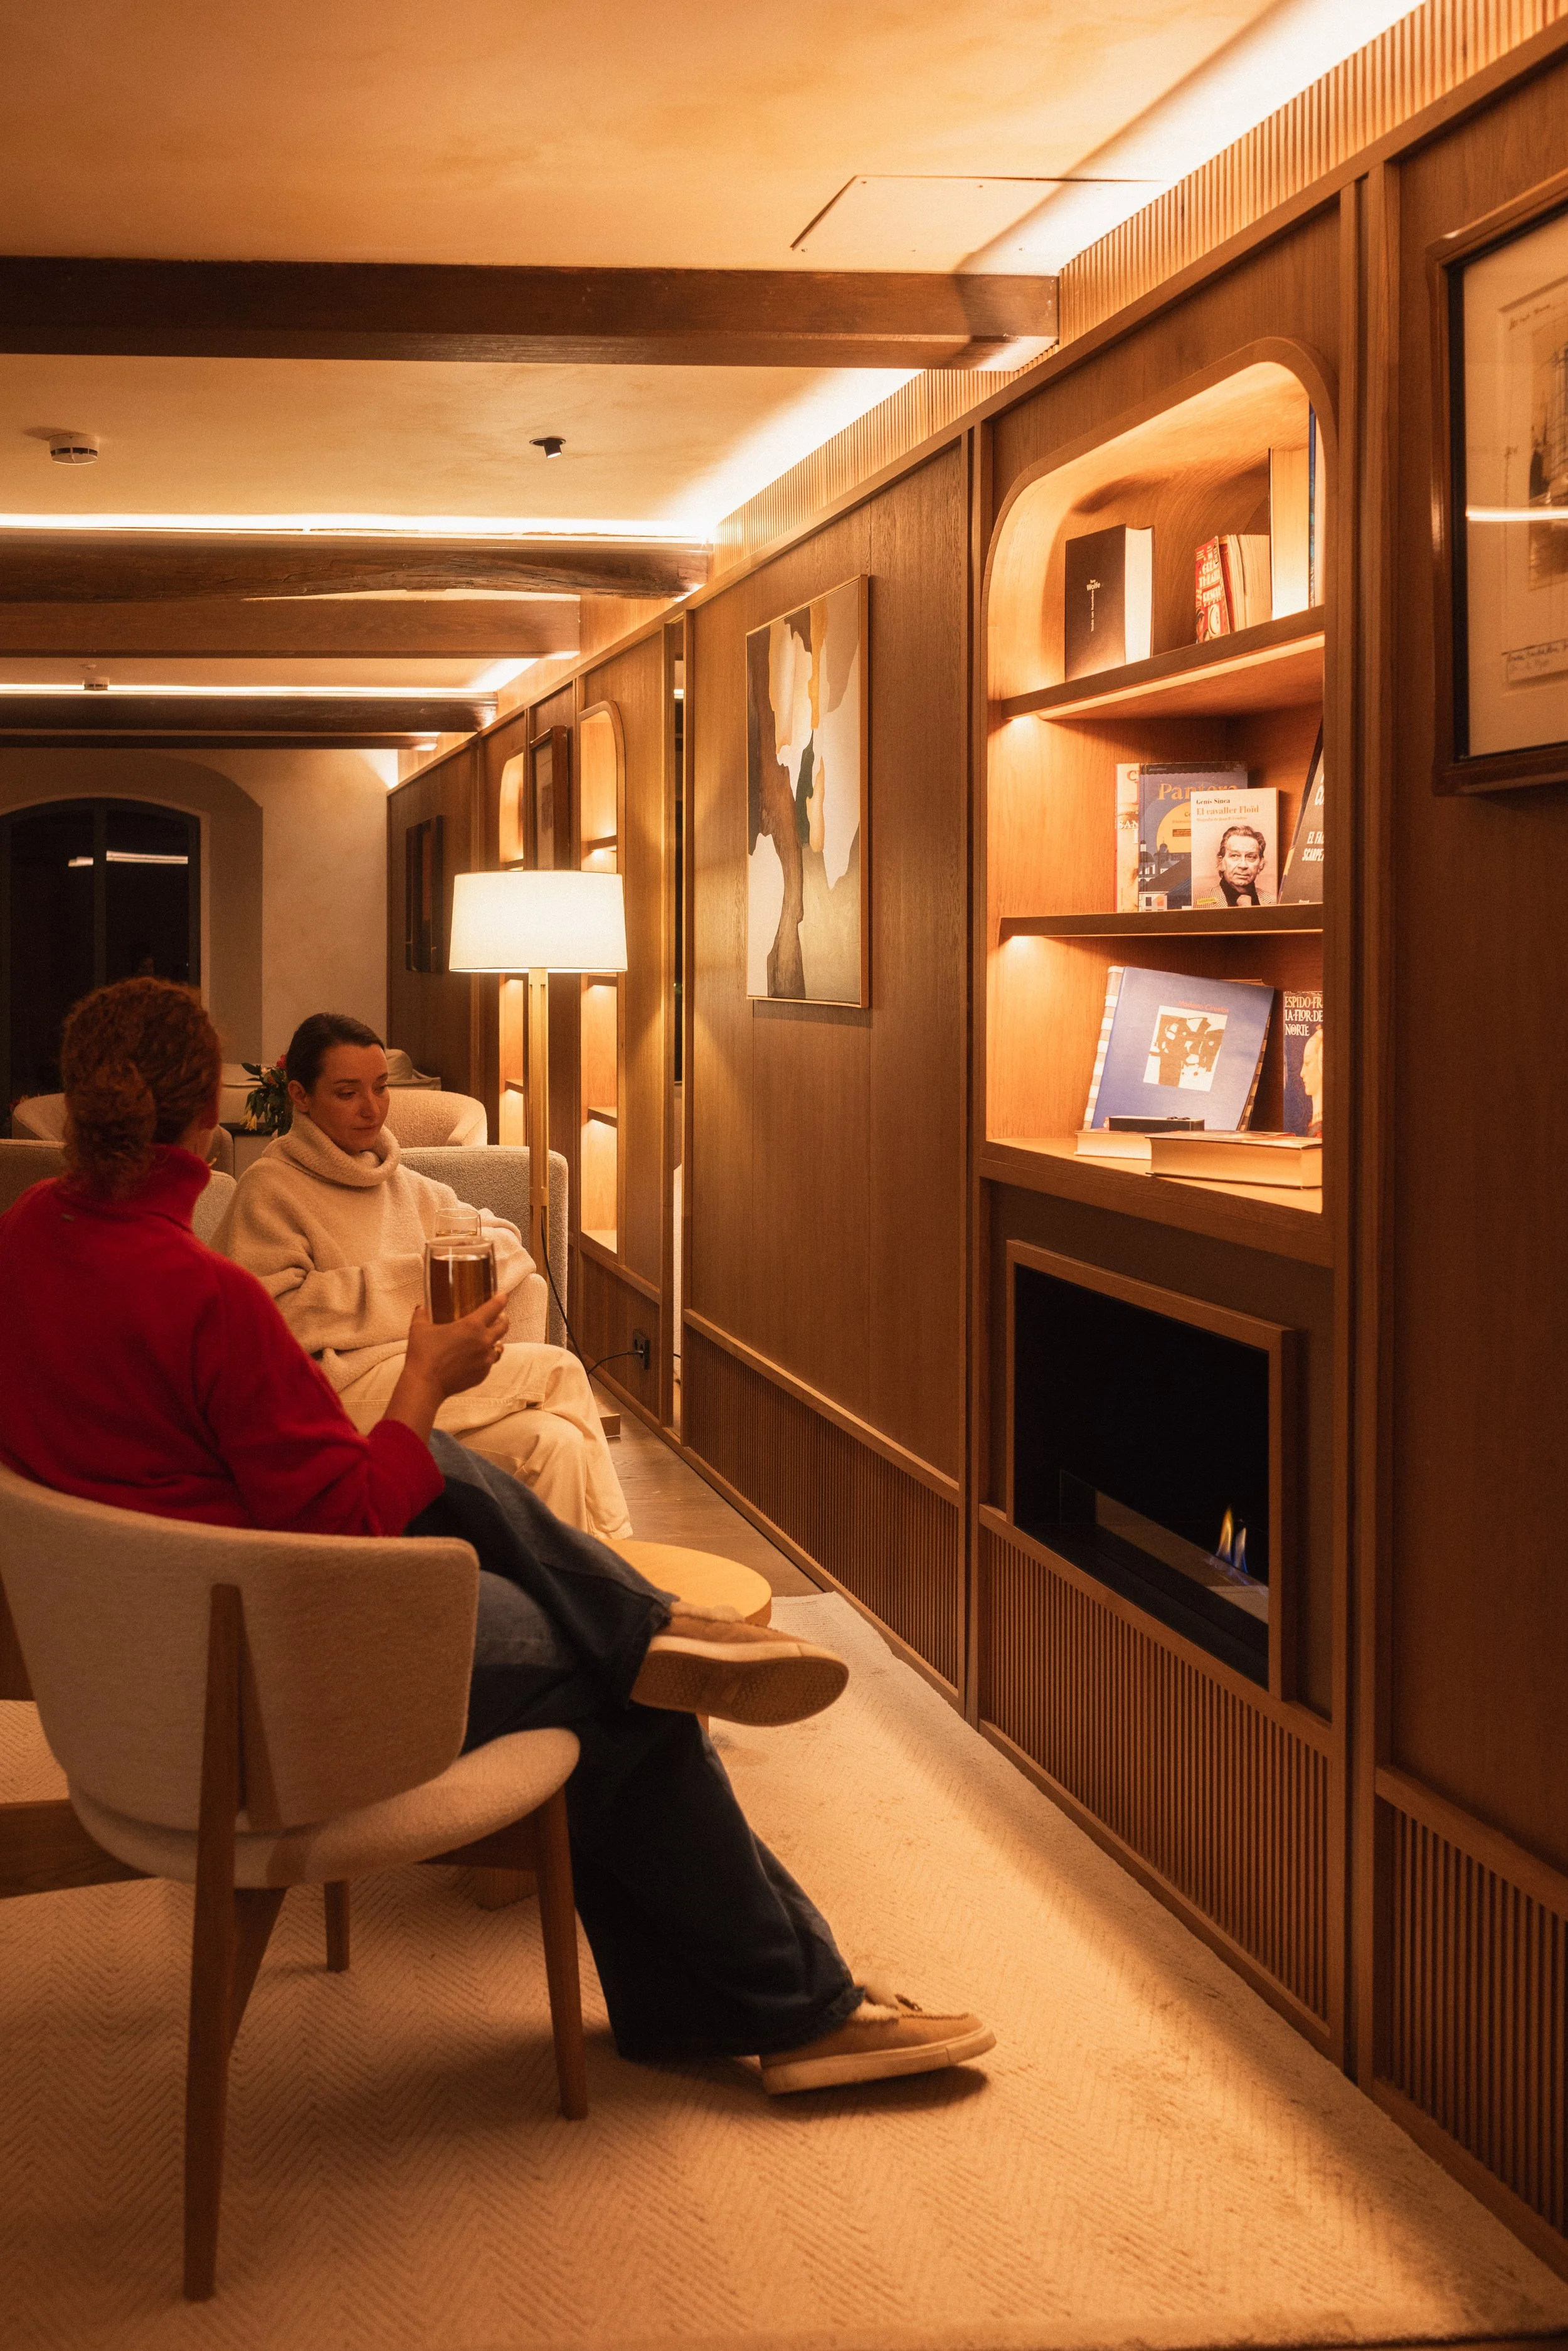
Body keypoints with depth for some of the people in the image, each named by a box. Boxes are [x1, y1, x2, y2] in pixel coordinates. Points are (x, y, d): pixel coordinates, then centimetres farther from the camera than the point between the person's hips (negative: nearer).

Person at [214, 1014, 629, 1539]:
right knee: (561, 1370, -20)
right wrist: (413, 1279, -11)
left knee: (557, 1442, -25)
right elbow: (277, 1315, -12)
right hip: (348, 1380, -7)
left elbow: (503, 1240, 23)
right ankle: (610, 1536, -9)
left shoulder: (398, 1181, 25)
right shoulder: (269, 1189, 2)